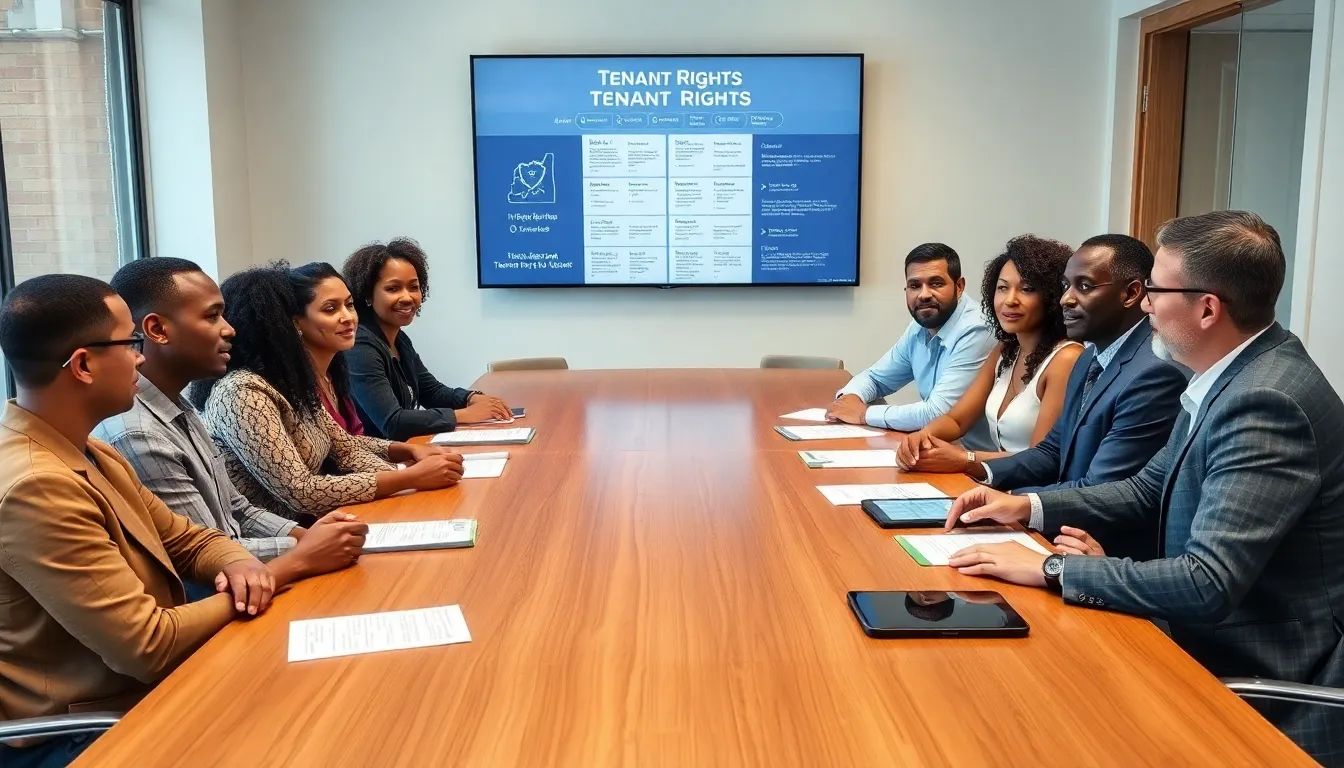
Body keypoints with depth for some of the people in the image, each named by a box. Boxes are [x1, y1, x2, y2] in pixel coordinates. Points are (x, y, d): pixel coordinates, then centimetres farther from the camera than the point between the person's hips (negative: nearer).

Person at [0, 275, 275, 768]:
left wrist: (238, 564, -11)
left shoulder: (90, 455, 6)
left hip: (145, 695, 8)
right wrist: (293, 566, -15)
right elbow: (148, 646, -26)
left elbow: (187, 540, 13)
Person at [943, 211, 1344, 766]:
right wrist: (1028, 507, 2)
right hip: (1219, 654, 8)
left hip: (1270, 698, -8)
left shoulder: (1267, 402, -26)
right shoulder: (1233, 375, 4)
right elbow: (1149, 491, 13)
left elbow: (1207, 583, -31)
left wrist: (1051, 569, -25)